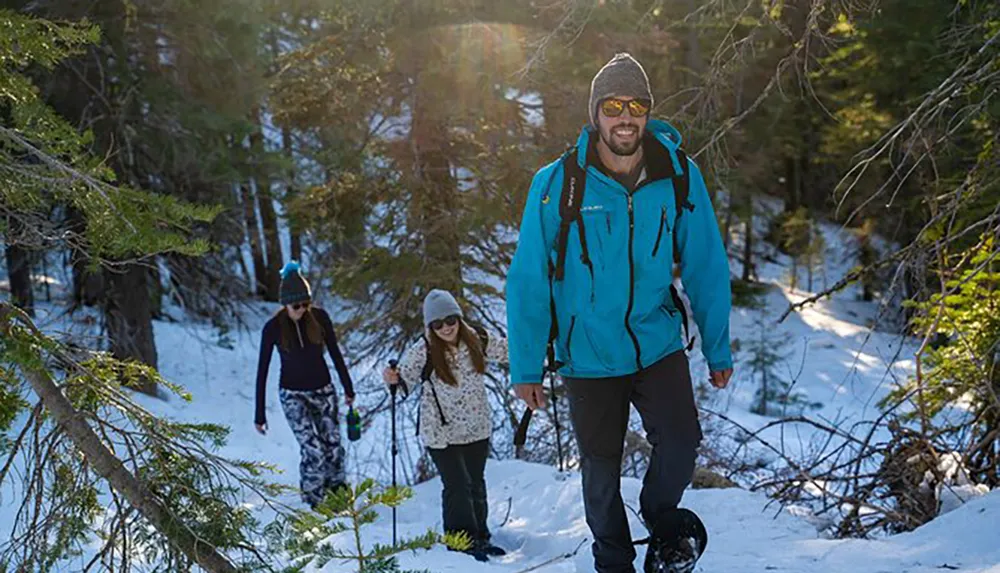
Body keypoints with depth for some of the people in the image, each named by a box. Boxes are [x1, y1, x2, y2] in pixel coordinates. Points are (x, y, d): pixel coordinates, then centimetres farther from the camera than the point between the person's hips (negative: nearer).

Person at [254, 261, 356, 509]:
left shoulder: (319, 317, -9)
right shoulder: (273, 328, -14)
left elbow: (335, 352, 5)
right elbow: (262, 370, -9)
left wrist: (348, 388, 11)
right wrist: (260, 414, -9)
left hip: (323, 390, 3)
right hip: (293, 395, -3)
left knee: (334, 447, 2)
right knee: (313, 450, -13)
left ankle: (337, 492, 26)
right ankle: (314, 503, 7)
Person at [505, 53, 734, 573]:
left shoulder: (679, 178, -8)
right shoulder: (556, 185, -13)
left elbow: (706, 269, 0)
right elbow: (528, 282, -8)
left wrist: (718, 352, 3)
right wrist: (526, 367, -8)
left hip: (658, 345, 1)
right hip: (588, 355, -1)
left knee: (681, 444, -14)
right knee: (601, 469, 11)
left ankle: (660, 518, 19)